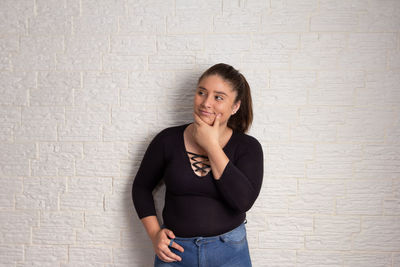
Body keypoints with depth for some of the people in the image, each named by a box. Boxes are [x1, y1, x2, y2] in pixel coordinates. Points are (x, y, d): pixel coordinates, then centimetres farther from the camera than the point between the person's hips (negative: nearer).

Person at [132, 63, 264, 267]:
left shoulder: (248, 147, -7)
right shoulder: (168, 139, -5)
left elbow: (244, 201, -21)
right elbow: (141, 187, 6)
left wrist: (212, 146, -20)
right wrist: (154, 233, -6)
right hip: (174, 249, 1)